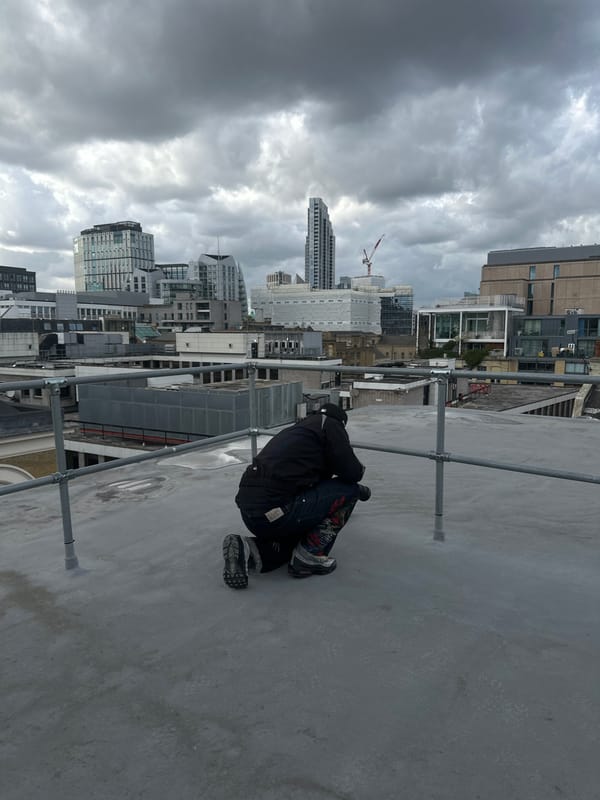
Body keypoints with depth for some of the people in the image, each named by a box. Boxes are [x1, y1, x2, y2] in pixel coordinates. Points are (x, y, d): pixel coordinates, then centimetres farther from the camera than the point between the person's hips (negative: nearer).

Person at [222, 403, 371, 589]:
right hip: (276, 511, -9)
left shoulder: (299, 428, 27)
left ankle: (247, 549, 8)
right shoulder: (332, 425, 4)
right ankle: (309, 555, 5)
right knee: (349, 490, 7)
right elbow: (351, 473, -3)